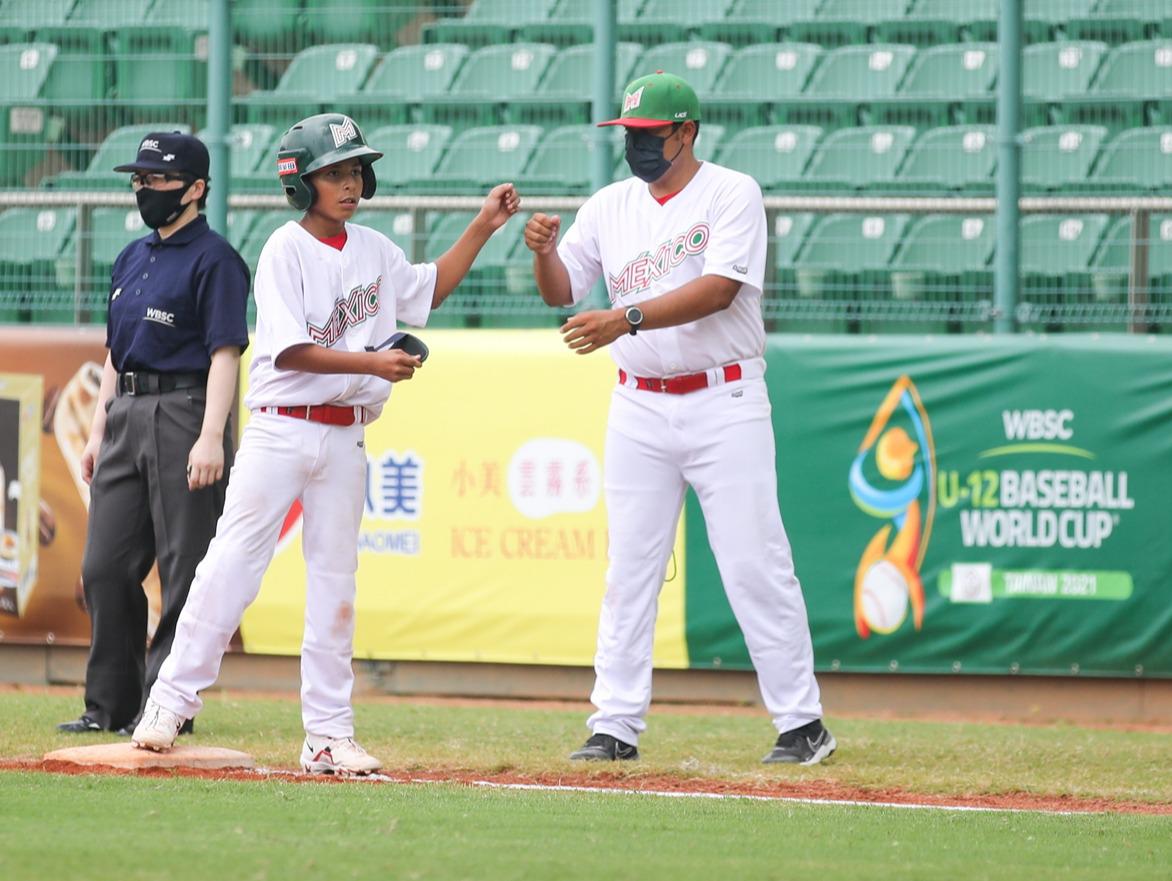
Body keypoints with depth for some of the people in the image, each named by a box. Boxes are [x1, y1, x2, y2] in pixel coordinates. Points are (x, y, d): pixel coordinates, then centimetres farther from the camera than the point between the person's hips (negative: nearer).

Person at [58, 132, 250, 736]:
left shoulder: (213, 260, -6)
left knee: (184, 570, -5)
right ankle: (110, 704, 12)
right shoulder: (132, 259, 18)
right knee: (105, 567, 6)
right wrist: (98, 432, 18)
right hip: (125, 415, 8)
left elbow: (225, 354, -13)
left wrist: (211, 436, -21)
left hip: (184, 412, -8)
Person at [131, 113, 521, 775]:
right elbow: (289, 349, -17)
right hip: (281, 428, -6)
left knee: (335, 582, 6)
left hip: (345, 439, 6)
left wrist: (483, 229, 19)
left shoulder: (375, 250, 10)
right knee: (234, 564, -9)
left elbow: (429, 291, 27)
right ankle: (172, 701, -4)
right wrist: (372, 363, -22)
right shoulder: (286, 251, -8)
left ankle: (329, 733, 8)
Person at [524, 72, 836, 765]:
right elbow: (561, 293, 11)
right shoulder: (610, 208, 9)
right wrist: (546, 251, -11)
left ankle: (803, 723, 0)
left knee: (755, 566, -5)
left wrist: (627, 319, -30)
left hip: (724, 403, -5)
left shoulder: (731, 195, -7)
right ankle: (617, 727, 7)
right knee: (629, 570, 4)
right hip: (639, 408, 5)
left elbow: (719, 289, -20)